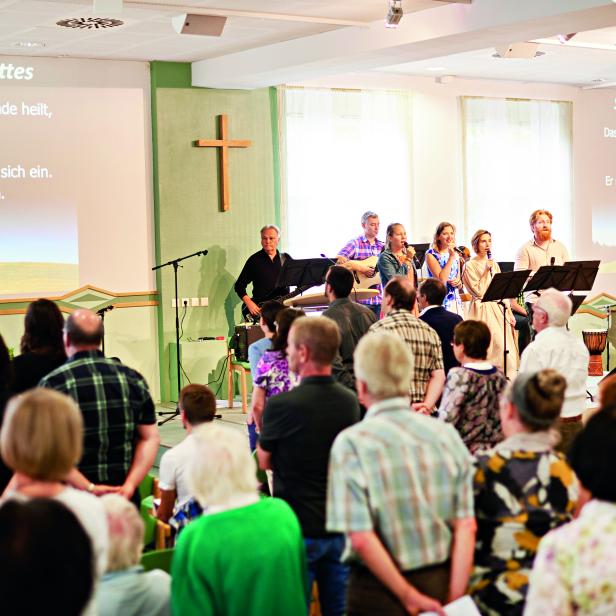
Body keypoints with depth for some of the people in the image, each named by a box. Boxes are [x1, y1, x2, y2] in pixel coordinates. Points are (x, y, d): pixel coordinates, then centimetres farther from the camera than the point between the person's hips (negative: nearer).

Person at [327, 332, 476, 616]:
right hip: (442, 581, 4)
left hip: (379, 592, -4)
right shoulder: (446, 434, -2)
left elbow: (361, 537, -19)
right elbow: (466, 526, -7)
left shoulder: (352, 443, -13)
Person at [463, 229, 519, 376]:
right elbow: (478, 291, -13)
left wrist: (509, 312, 10)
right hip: (482, 310, -6)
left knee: (505, 346, 0)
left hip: (498, 308, 6)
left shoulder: (494, 264, 15)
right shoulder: (470, 266, -4)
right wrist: (486, 271, -14)